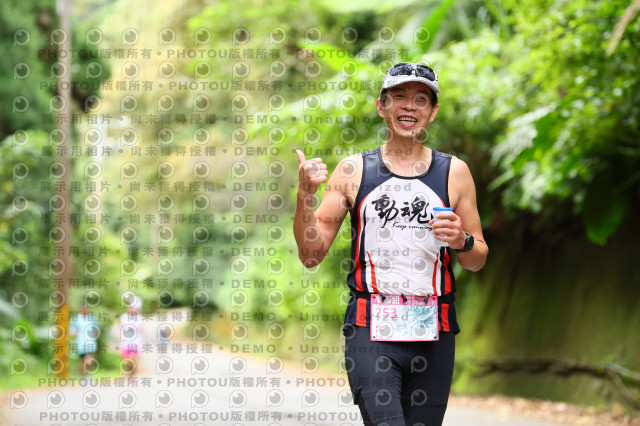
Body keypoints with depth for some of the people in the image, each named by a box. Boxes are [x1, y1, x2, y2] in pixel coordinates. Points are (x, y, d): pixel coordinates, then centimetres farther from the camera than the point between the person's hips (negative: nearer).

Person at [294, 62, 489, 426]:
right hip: (370, 329, -2)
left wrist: (462, 242, -8)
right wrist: (306, 194, -10)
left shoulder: (454, 173, 10)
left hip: (433, 333, 2)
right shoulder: (353, 171, 6)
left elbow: (478, 261, 15)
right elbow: (311, 255, 4)